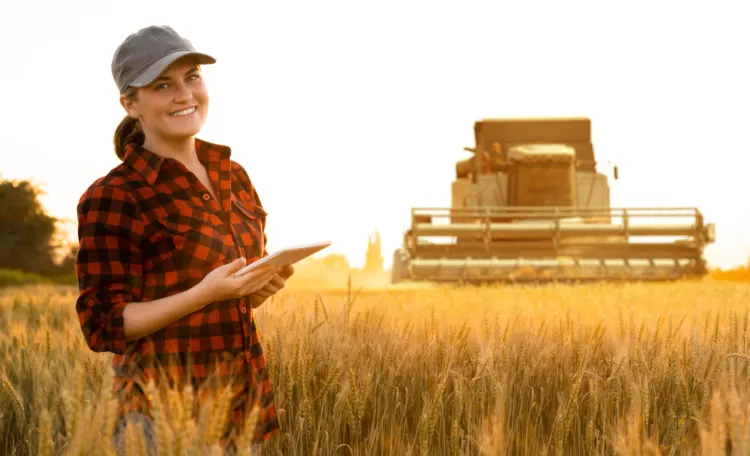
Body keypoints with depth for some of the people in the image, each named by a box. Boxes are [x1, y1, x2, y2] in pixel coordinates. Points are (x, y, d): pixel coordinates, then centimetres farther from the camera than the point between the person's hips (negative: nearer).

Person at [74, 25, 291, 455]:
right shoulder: (112, 199, -12)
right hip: (167, 411, -6)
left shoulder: (233, 175, 8)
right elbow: (105, 326, -11)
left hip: (244, 402, 6)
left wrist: (264, 285, -3)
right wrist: (204, 294, -22)